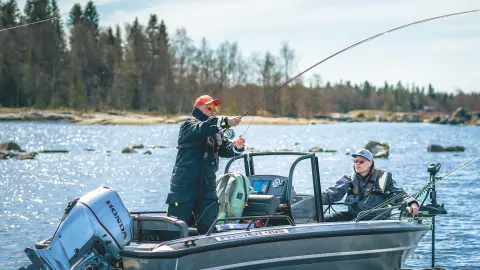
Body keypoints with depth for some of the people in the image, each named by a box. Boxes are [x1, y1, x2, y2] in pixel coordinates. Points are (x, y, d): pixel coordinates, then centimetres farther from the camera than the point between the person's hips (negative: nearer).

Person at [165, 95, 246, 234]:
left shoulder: (217, 132, 16)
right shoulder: (188, 126, -4)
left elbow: (226, 150, 4)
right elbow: (201, 129, -26)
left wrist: (237, 147, -20)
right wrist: (225, 122, -39)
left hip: (207, 186, 6)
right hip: (184, 185, -6)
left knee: (208, 225, 6)